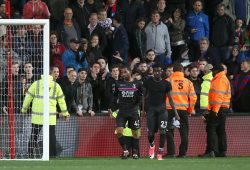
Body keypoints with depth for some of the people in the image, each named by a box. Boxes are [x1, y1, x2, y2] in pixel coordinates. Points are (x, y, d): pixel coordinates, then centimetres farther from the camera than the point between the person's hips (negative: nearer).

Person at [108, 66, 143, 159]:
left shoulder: (137, 84, 0)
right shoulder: (118, 83, 5)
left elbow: (142, 97, 7)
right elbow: (114, 97, 12)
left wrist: (143, 109, 2)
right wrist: (111, 108, 6)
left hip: (134, 112, -1)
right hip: (122, 112, 1)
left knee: (135, 133, 4)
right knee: (119, 131, -12)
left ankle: (135, 153, 17)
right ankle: (125, 150, 4)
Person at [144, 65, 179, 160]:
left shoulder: (166, 84, 1)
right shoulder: (148, 82, 2)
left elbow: (170, 99, 5)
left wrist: (176, 113, 1)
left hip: (162, 109, 0)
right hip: (151, 109, 0)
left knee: (162, 131, -10)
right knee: (151, 132, -3)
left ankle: (160, 153, -2)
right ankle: (152, 145, 31)